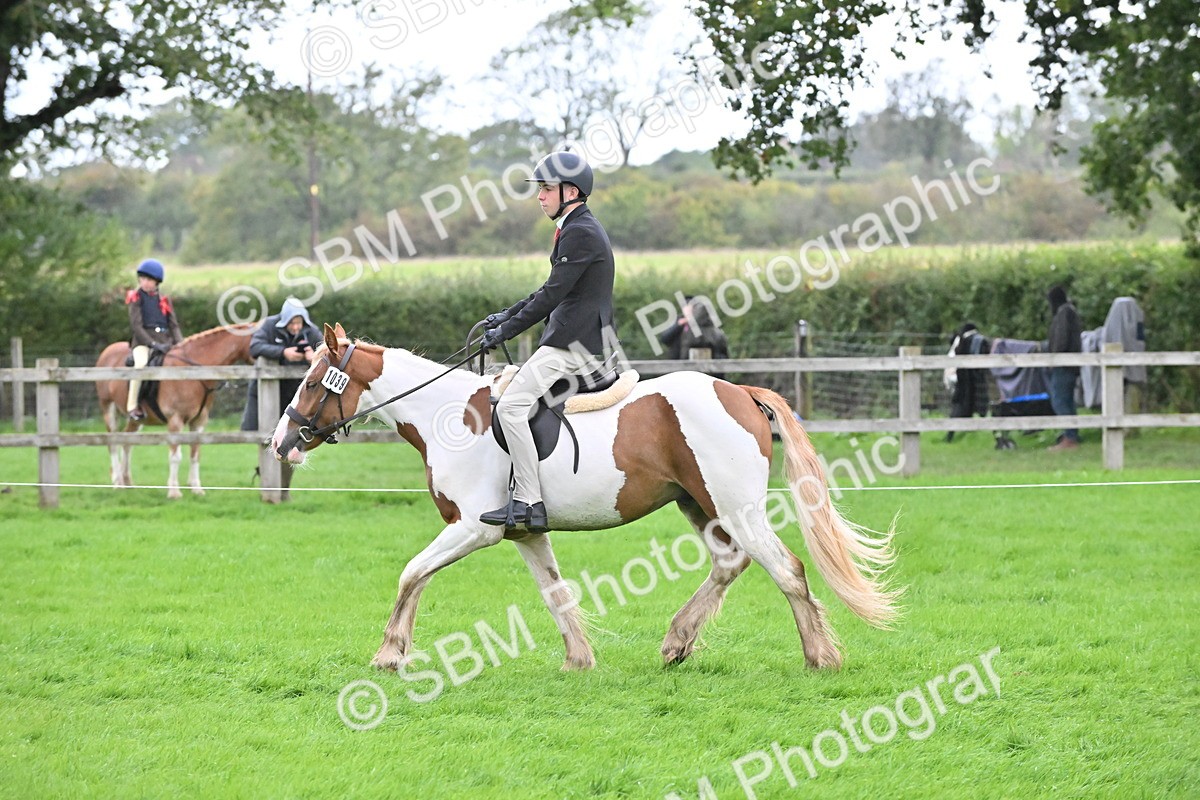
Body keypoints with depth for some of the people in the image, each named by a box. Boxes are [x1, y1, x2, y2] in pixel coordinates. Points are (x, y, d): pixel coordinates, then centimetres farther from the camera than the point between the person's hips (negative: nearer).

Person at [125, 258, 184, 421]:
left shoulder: (164, 300, 14)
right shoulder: (136, 299, 3)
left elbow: (174, 325, 12)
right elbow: (136, 325, -7)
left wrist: (180, 344, -6)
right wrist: (153, 344, -18)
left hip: (164, 342, 4)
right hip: (143, 342, -4)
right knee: (141, 363, -34)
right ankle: (132, 406, -29)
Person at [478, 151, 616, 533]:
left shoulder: (580, 233, -14)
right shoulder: (580, 229, 19)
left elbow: (552, 295, -18)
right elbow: (553, 290, 25)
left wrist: (506, 331, -13)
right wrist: (507, 315, 19)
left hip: (575, 345, -11)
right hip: (581, 341, 11)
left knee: (512, 406, -17)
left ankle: (528, 502, -20)